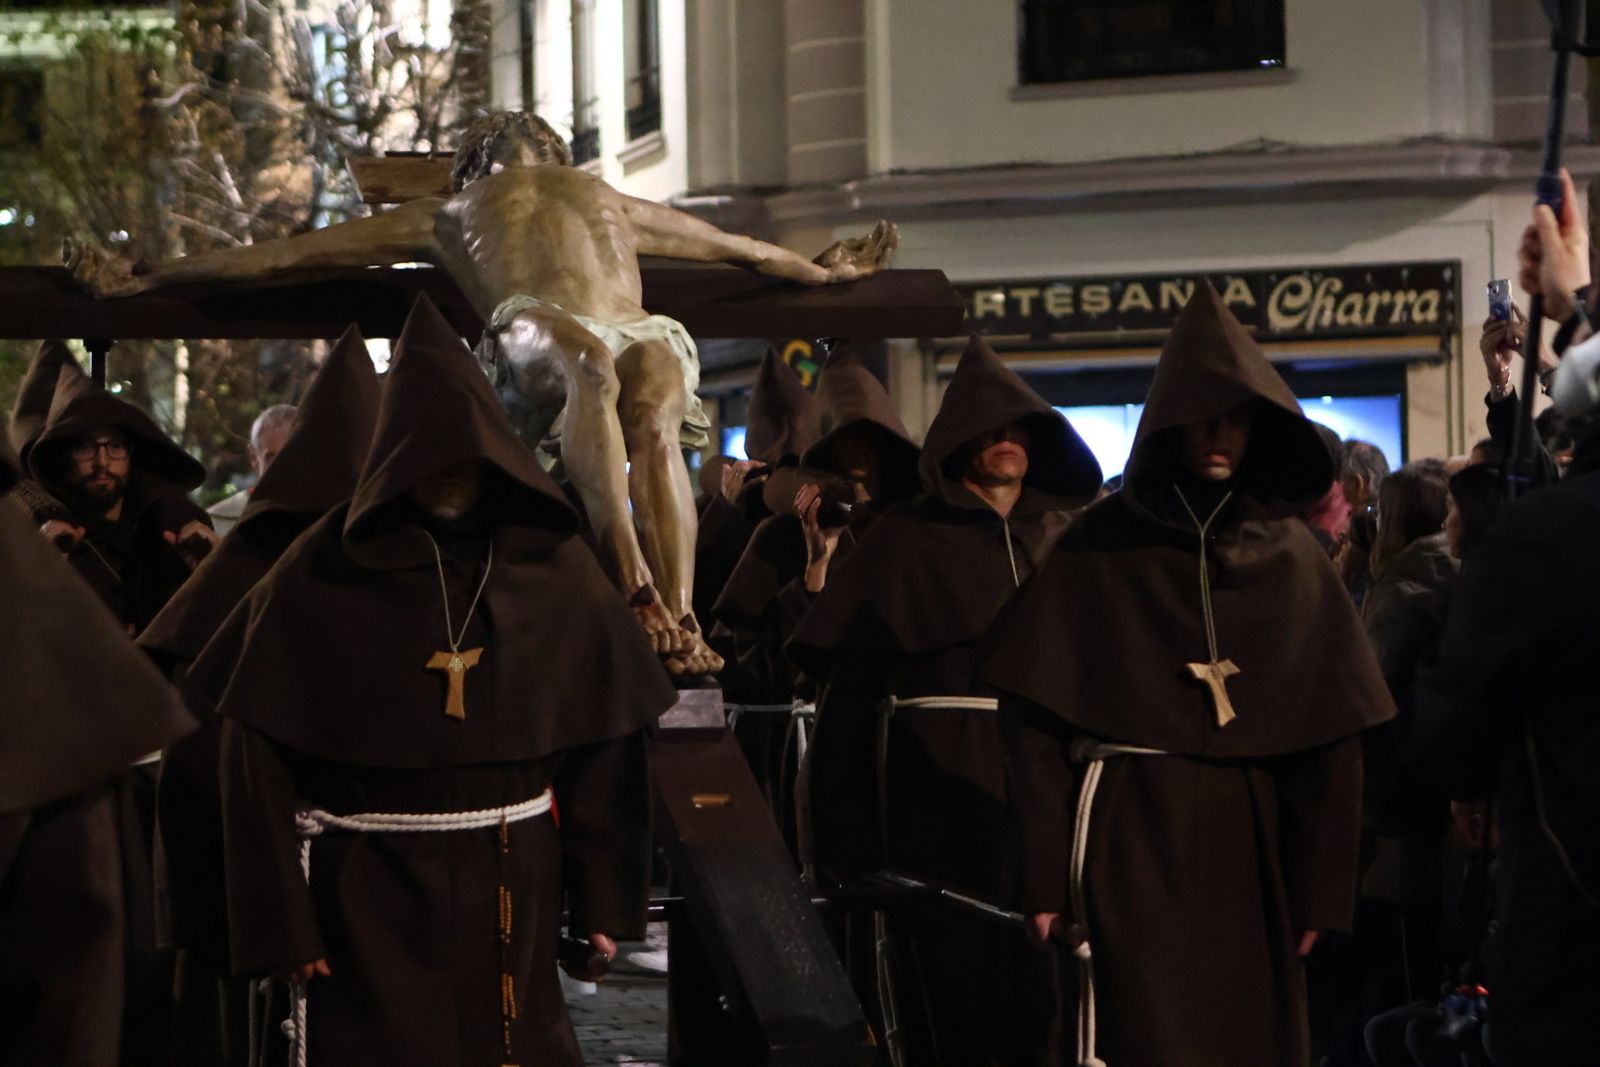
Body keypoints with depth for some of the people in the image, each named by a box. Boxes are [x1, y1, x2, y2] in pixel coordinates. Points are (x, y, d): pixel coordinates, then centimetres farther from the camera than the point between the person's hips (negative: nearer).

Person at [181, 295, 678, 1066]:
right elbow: (258, 754, -8)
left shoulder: (559, 570, 0)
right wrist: (279, 918, -12)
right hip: (367, 890, -2)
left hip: (510, 882, 2)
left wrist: (605, 897, -1)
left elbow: (604, 740, 2)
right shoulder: (317, 577, -7)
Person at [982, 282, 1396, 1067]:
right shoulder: (1099, 547, 1)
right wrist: (1044, 875, -10)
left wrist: (1318, 887, 0)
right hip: (1133, 836, -3)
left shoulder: (1293, 557, 9)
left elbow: (1331, 738, 6)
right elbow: (1038, 720, -4)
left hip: (1250, 843, 3)